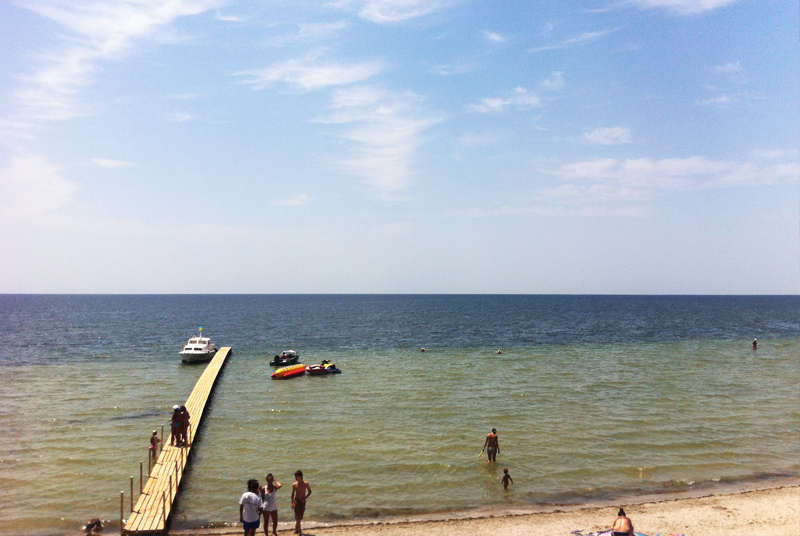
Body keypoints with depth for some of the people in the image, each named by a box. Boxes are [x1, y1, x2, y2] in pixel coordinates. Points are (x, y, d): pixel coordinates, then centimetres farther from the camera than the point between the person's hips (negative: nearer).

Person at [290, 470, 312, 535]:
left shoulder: (305, 484, -7)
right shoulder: (294, 485, -7)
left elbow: (310, 492, 4)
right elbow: (292, 494, 2)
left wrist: (305, 498, -10)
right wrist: (292, 503, -7)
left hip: (303, 502, 2)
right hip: (296, 502, -2)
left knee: (300, 517, 10)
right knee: (298, 517, -9)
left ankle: (296, 529, 29)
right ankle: (299, 530, -1)